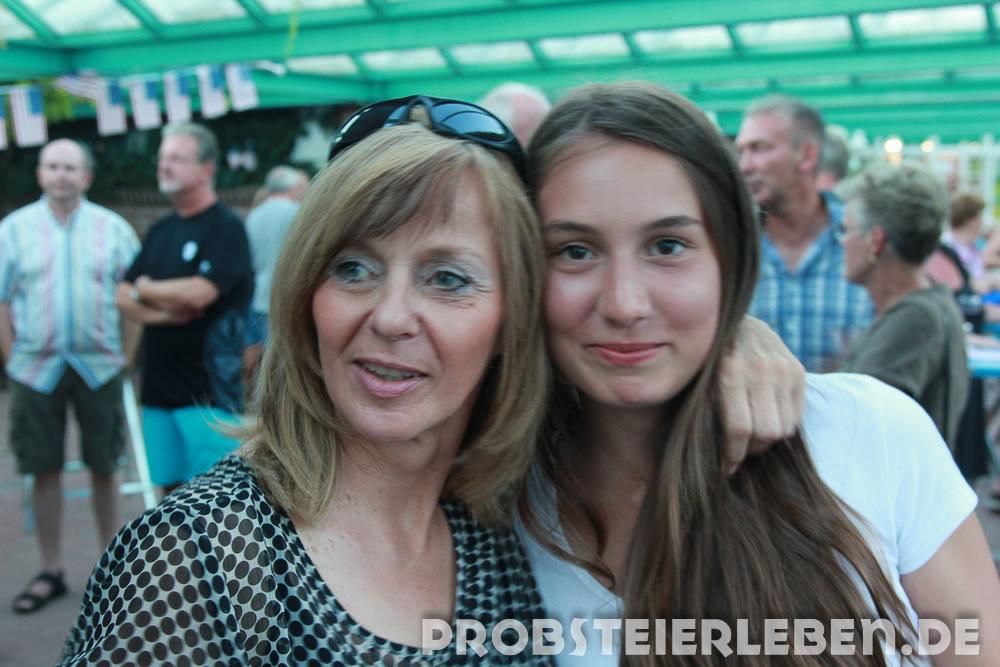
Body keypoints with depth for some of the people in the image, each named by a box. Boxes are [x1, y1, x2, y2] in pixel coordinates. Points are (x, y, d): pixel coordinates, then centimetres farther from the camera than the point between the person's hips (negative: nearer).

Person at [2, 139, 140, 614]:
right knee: (44, 471, 6)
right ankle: (51, 571, 18)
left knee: (104, 468, 8)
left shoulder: (113, 228, 3)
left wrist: (125, 357, -1)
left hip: (98, 366, 0)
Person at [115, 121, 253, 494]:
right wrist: (162, 313, -9)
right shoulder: (160, 232, 16)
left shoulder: (225, 227, -7)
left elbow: (199, 293, -21)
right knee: (170, 486, 11)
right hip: (158, 385, 7)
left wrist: (146, 289, -2)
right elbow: (122, 297, 12)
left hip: (208, 389, -7)